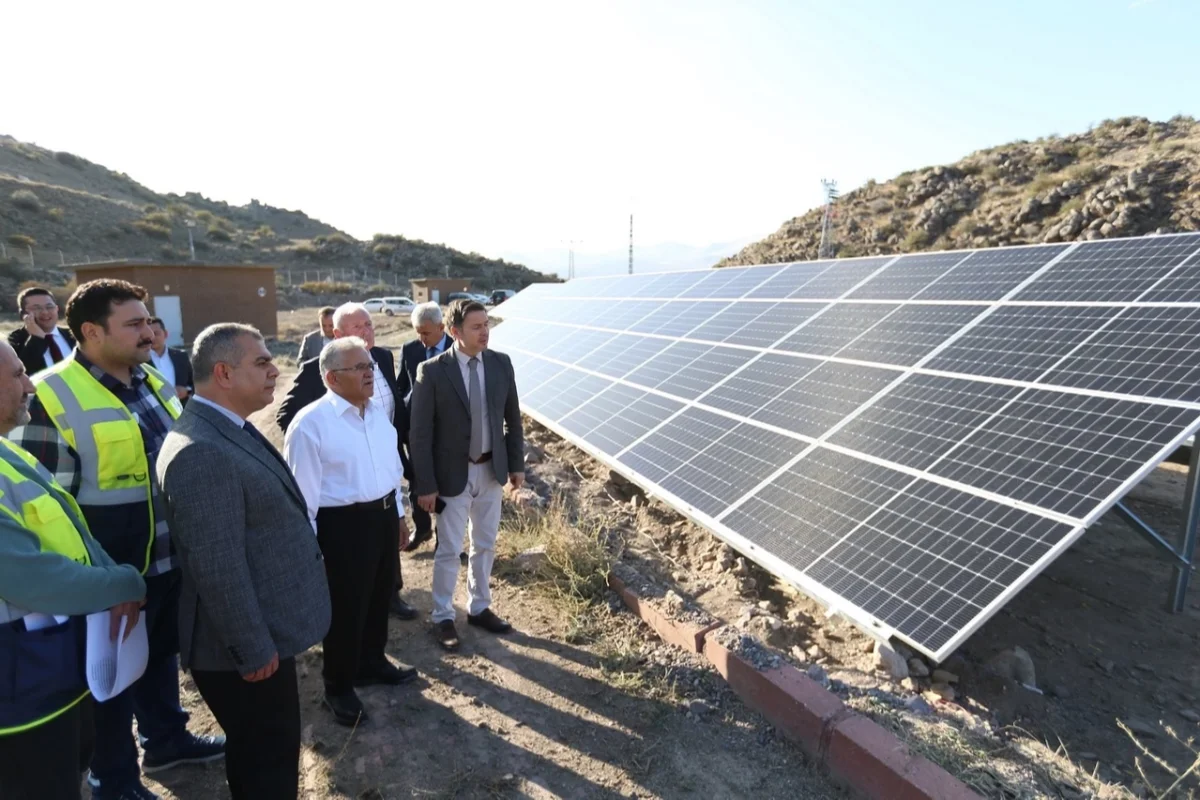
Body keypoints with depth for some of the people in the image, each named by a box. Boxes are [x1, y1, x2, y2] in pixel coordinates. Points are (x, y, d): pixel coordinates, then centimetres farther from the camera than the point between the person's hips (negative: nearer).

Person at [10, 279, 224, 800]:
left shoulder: (154, 384, 4)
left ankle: (165, 738, 46)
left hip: (169, 558, 6)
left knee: (162, 654, 24)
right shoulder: (52, 398, -18)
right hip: (112, 573, -6)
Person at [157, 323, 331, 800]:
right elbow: (218, 568, -27)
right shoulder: (201, 453, -27)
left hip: (265, 633, 9)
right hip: (248, 648, -9)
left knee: (262, 754, 26)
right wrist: (253, 649, -19)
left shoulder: (229, 431, 6)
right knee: (268, 761, 11)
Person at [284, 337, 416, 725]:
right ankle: (339, 687, 32)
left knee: (379, 597, 23)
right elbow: (303, 492, -15)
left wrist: (398, 514, 17)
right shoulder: (311, 423, -18)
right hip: (342, 525, -7)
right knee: (346, 608, 9)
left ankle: (372, 663, 47)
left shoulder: (377, 411, 5)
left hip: (383, 515, 7)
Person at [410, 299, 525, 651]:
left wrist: (516, 464, 5)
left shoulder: (501, 363, -3)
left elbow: (512, 418, 6)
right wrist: (425, 485, -13)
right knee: (449, 550, 8)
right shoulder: (431, 371, -15)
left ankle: (479, 608, 36)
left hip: (492, 469, 4)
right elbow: (420, 433, -12)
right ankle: (443, 617, 27)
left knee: (485, 545, 17)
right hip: (453, 473, -4)